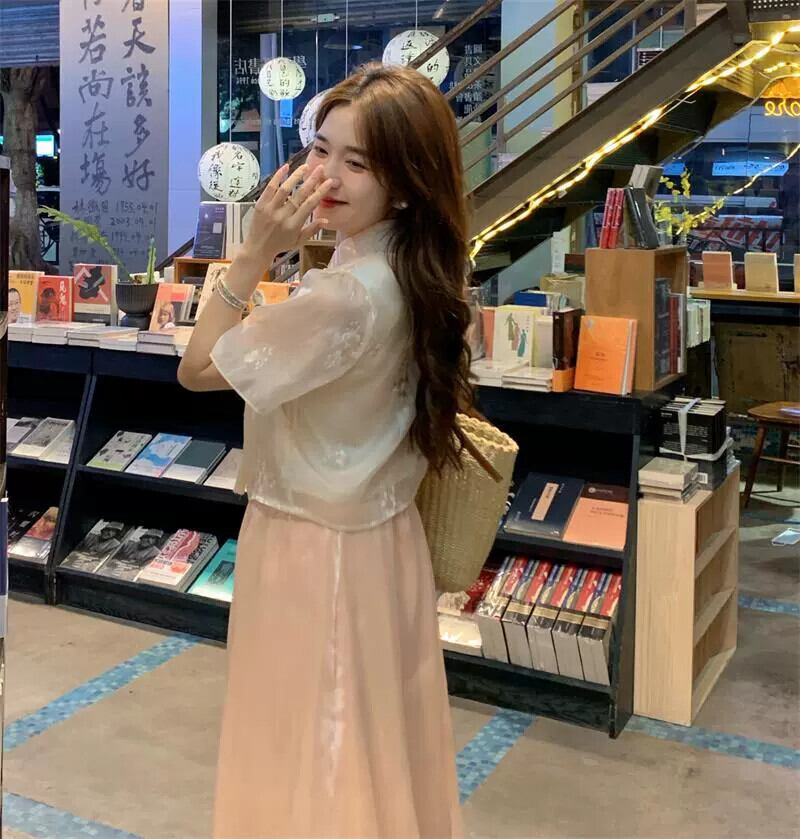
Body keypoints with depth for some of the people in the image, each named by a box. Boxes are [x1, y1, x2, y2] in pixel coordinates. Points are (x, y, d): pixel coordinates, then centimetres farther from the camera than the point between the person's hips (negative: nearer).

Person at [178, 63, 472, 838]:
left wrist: (254, 254, -22)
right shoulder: (401, 271, -1)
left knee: (317, 750, 13)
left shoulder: (347, 294, -30)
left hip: (318, 544, -9)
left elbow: (198, 371, -20)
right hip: (370, 531, 9)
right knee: (366, 739, 26)